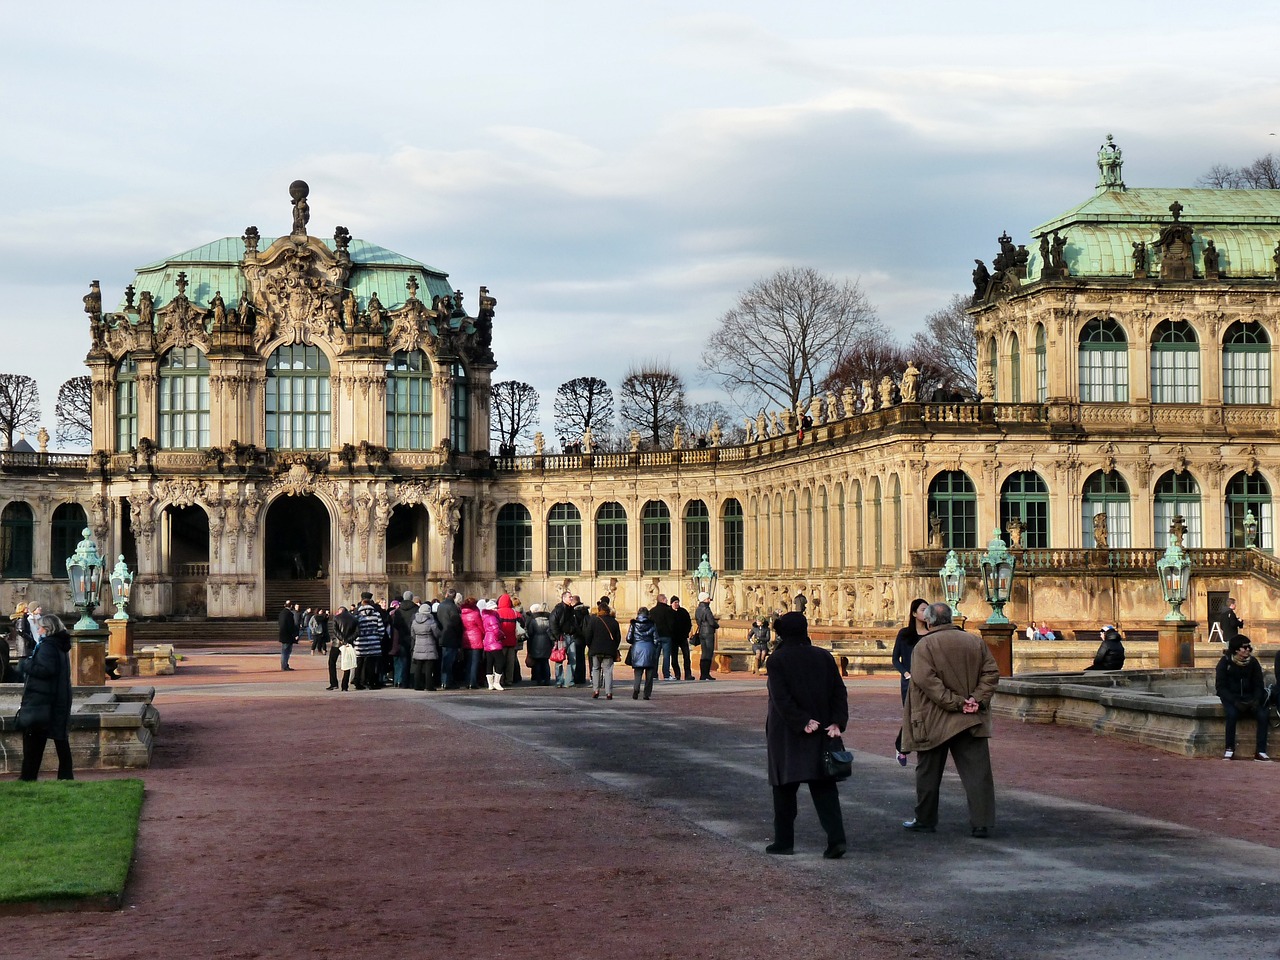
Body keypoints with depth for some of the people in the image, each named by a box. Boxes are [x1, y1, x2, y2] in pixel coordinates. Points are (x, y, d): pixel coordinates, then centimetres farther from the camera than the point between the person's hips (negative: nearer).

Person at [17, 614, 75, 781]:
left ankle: (28, 776, -2)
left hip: (41, 702, -9)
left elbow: (46, 669, -25)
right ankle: (66, 775, 7)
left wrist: (25, 665, -13)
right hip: (60, 702, 9)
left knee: (32, 741, -3)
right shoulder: (61, 646, 14)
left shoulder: (47, 646, -14)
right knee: (60, 738, 8)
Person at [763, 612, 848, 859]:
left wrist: (802, 722, -14)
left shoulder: (777, 660, -9)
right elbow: (839, 692, 0)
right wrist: (837, 722, -4)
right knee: (824, 787, 4)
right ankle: (836, 838, -8)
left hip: (787, 736, -3)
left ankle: (784, 840, 14)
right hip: (822, 733, 4)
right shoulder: (823, 657, 4)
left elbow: (781, 698, -17)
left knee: (785, 789, 8)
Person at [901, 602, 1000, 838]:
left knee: (928, 773, 11)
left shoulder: (924, 646, -7)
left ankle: (925, 820, 18)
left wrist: (954, 703, -18)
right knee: (977, 772, 2)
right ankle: (982, 823, -4)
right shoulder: (975, 642, 6)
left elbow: (926, 679, -18)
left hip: (934, 722, -3)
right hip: (971, 721, 3)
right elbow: (991, 673, 1)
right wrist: (977, 699, -6)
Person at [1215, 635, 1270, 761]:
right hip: (1230, 698, -3)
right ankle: (1230, 749, -21)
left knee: (1262, 715, -24)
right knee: (1232, 714, -34)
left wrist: (1256, 700, -11)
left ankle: (1260, 751, -20)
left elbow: (1259, 685, 8)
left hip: (1249, 698, 3)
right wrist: (1235, 702, -21)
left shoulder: (1253, 662, 3)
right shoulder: (1225, 662, -7)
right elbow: (1220, 687, -8)